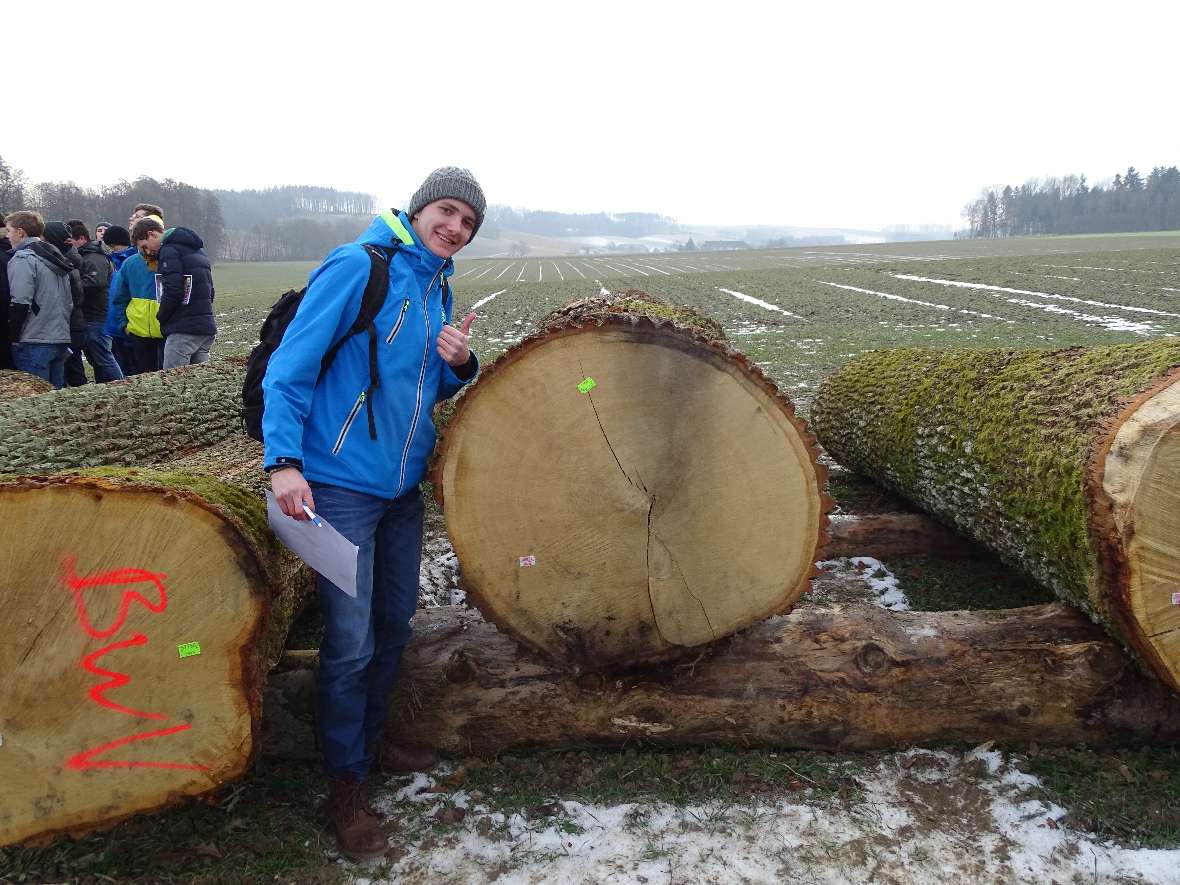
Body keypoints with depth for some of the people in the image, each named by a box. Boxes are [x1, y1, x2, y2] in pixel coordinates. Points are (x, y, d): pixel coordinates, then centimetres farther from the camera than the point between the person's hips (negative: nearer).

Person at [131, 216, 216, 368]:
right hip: (207, 328, 9)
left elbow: (173, 290, -17)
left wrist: (161, 316, -3)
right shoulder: (197, 249, 21)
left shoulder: (169, 250, -7)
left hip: (183, 330, -9)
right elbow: (209, 291, 21)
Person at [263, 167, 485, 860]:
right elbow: (291, 366, -14)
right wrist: (284, 462, -22)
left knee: (395, 624, 17)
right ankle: (346, 783, 15)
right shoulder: (356, 266, -12)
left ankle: (370, 738, 37)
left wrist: (460, 363, -4)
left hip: (404, 486, 8)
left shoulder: (438, 289, 11)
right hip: (342, 484, -7)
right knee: (350, 642, -3)